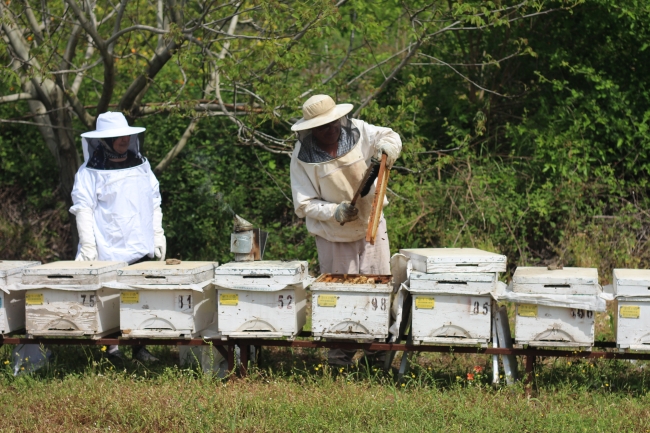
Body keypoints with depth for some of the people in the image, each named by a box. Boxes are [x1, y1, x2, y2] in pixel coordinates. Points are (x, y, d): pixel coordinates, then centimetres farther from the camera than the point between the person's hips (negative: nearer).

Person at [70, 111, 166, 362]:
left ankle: (140, 348, 10)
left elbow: (154, 203, 18)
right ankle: (110, 347, 8)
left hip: (141, 248, 4)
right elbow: (83, 210, -6)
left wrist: (158, 236, 13)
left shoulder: (141, 165, 13)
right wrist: (88, 246, -11)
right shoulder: (90, 172, -3)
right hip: (109, 251, -4)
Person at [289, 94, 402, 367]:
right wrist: (334, 211, -30)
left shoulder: (359, 132, -11)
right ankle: (341, 352, 14)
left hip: (371, 226, 3)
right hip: (333, 237, -2)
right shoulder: (302, 157, -15)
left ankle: (377, 350, 16)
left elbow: (390, 137, 5)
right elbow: (305, 203, -14)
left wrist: (387, 147, -20)